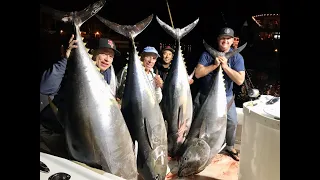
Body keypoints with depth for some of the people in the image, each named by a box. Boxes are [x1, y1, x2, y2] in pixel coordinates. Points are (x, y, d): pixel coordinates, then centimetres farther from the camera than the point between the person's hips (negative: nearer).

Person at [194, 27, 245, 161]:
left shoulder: (237, 57, -8)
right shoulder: (208, 54, -10)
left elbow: (240, 80, -19)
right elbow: (197, 74, -18)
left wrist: (225, 66, -26)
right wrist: (214, 65, -25)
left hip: (226, 96, 1)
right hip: (206, 95, -1)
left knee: (232, 123, 8)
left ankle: (230, 147, 34)